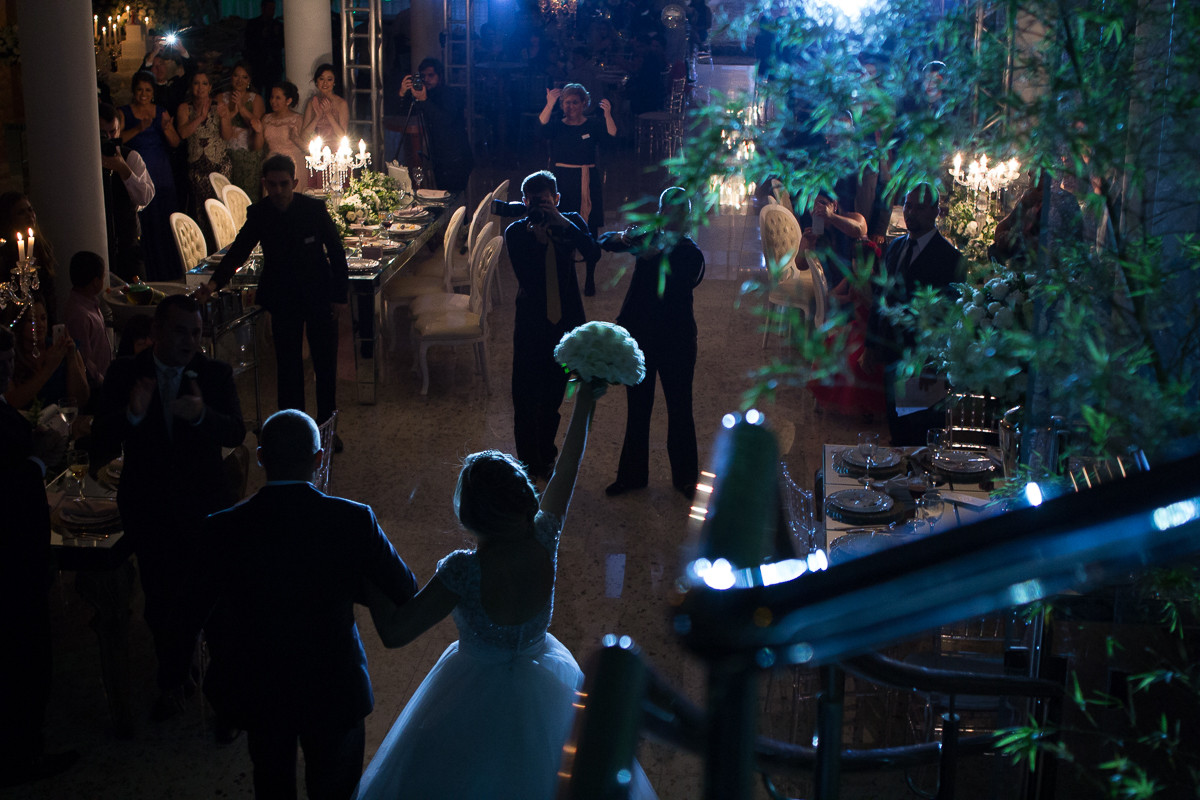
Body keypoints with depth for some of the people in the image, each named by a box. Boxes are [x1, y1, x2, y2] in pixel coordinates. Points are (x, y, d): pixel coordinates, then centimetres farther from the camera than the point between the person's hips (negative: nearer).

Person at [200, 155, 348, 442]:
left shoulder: (314, 208, -12)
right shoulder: (258, 214, -8)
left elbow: (336, 253, -5)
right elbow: (238, 251, -7)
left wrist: (340, 295, -5)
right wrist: (215, 282, -24)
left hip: (319, 295, -1)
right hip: (283, 297, 1)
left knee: (326, 364, 8)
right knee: (288, 367, 4)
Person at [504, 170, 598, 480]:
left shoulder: (571, 223, -4)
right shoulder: (516, 232, -10)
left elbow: (593, 253, -22)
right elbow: (526, 277, -19)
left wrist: (563, 223, -30)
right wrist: (538, 240, -29)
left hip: (565, 321, 2)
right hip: (532, 323, -2)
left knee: (553, 395, 17)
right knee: (526, 396, 1)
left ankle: (545, 456, 35)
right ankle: (529, 463, 16)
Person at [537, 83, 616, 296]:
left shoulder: (593, 126, 3)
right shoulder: (557, 126, 4)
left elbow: (610, 135, -15)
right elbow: (542, 127, -19)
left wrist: (607, 115, -33)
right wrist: (549, 105, -35)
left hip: (588, 184, 0)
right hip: (562, 182, 0)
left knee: (590, 230, 2)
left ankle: (590, 278, 13)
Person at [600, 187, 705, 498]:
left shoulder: (690, 253, -6)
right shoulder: (649, 238, 3)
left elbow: (681, 287, -16)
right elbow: (604, 241, 1)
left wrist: (658, 257, -26)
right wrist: (623, 238, -20)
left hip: (675, 340, -3)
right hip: (639, 334, 3)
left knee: (679, 408, 6)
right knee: (637, 406, 12)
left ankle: (685, 476, 22)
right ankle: (632, 474, 25)